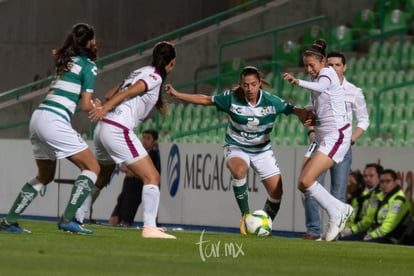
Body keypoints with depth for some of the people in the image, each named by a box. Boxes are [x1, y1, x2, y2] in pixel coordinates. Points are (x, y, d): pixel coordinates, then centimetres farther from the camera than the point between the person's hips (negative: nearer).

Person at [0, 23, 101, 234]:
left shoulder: (65, 61, 20)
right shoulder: (88, 65, -3)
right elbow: (86, 105, -3)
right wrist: (96, 106, 16)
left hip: (38, 116, 9)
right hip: (55, 120, -8)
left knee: (45, 175, 22)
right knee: (92, 167, -1)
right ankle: (67, 219, -12)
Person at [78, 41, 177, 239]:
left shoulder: (140, 72, 20)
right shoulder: (155, 77, -4)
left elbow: (110, 95, 24)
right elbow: (128, 92, -17)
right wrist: (105, 108, -27)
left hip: (103, 127, 9)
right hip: (119, 131, -9)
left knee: (101, 178, 25)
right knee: (152, 177, -7)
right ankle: (149, 227, -19)